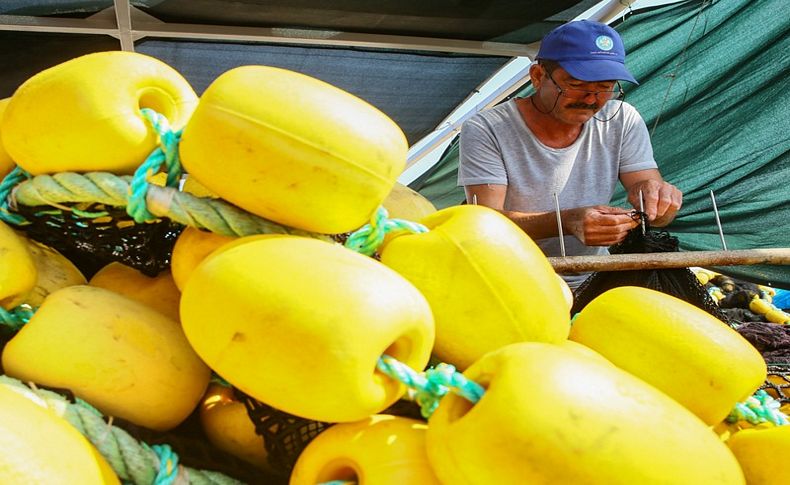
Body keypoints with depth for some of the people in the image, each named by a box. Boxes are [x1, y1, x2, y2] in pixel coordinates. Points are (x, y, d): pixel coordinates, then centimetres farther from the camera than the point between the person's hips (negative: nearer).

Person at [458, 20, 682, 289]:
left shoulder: (623, 121, 0)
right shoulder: (485, 130, -13)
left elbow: (655, 214, -3)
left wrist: (657, 196, -29)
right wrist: (567, 222, -38)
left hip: (592, 282, 5)